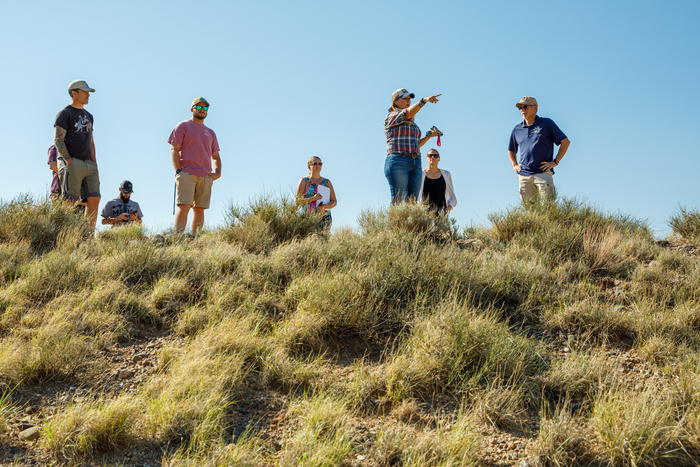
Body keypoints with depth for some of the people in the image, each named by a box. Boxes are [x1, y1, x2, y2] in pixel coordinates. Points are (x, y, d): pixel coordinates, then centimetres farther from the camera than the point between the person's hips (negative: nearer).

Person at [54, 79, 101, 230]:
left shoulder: (89, 116, 22)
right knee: (70, 201, -10)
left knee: (94, 199, -2)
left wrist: (94, 162, 13)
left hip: (88, 163, 7)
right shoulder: (64, 114, 0)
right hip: (72, 163, -7)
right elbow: (58, 140, -8)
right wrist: (69, 161, -16)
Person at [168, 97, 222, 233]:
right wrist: (178, 171, -11)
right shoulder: (183, 126, 9)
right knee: (184, 206, -15)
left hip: (205, 176, 5)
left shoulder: (210, 133, 24)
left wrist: (217, 171, 6)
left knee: (199, 209, 0)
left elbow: (215, 155, 25)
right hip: (187, 174, -5)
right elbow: (174, 149, 1)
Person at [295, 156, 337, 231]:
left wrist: (325, 206, -8)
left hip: (325, 216, 2)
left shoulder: (327, 182, 18)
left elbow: (334, 202, 13)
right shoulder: (304, 181, 12)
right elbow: (298, 201, 4)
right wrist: (313, 198, -11)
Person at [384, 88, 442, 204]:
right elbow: (409, 112, -17)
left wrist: (429, 135, 17)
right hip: (398, 162, -7)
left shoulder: (411, 124, 27)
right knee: (397, 201, -14)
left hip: (415, 164, 7)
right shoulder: (391, 117, 3)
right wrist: (424, 100, -30)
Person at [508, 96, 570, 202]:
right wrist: (514, 165, 14)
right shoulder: (517, 129, 16)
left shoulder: (546, 124, 5)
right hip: (523, 176, 4)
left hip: (543, 173, -4)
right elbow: (511, 150, 31)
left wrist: (555, 162, -2)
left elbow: (565, 142, 6)